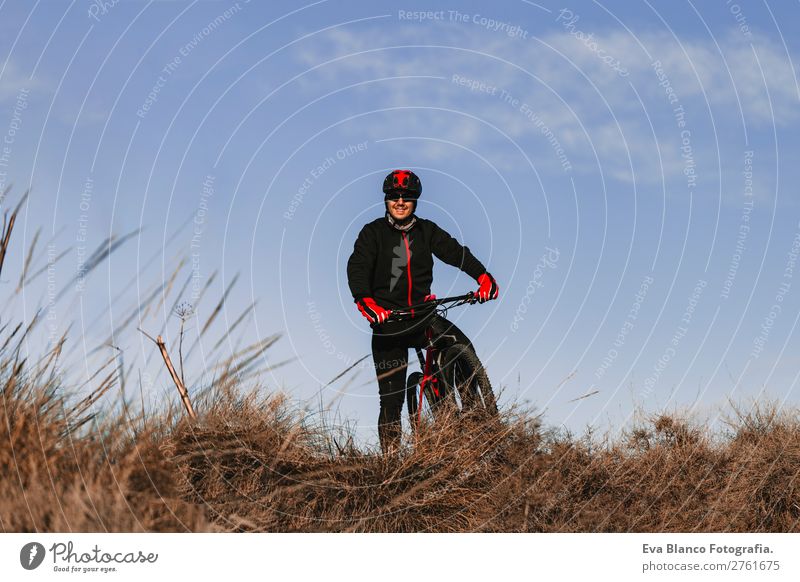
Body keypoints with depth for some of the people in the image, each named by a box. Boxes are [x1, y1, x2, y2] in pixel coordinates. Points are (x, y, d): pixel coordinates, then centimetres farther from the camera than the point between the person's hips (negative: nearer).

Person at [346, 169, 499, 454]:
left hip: (422, 315, 2)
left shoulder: (426, 231, 7)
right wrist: (364, 300, -35)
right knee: (391, 396, -3)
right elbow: (357, 267, -15)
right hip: (387, 319, -2)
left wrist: (483, 276, -25)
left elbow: (455, 252, -6)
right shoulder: (373, 233, 0)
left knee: (462, 348, -23)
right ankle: (390, 455, 8)